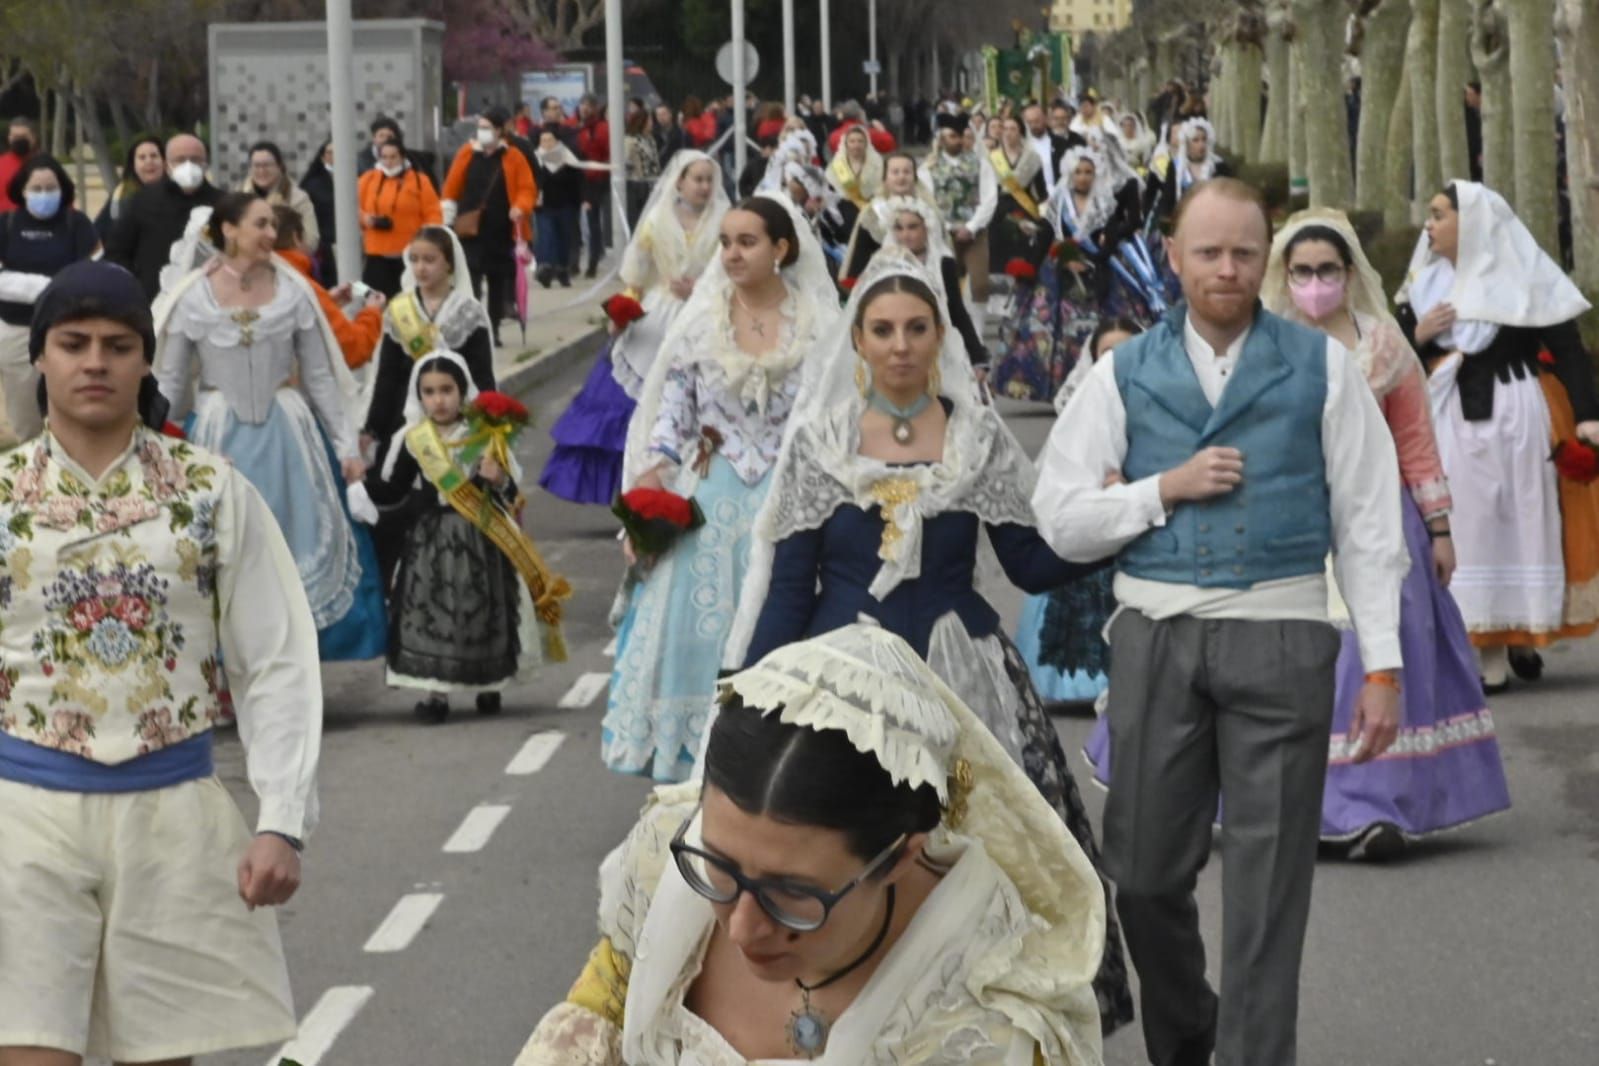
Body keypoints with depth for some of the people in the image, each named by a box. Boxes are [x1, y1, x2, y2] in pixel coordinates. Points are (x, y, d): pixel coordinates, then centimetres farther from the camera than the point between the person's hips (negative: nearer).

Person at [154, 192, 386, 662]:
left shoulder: (293, 291, -2)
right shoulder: (194, 298, -5)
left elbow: (320, 376, 2)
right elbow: (170, 384, 2)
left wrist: (347, 446, 0)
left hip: (287, 433, 1)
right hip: (220, 437, -1)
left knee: (295, 545, 3)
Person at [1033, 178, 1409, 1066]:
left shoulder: (1322, 367, 5)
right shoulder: (1124, 374, 9)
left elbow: (1368, 524, 3)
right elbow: (1061, 519, 7)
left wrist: (1383, 667, -3)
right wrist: (1166, 489, -8)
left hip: (1280, 636, -2)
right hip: (1156, 636, 2)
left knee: (1267, 884, -2)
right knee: (1145, 872, 10)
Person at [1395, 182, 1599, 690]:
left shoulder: (1523, 278, -4)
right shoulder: (1425, 283, 10)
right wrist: (1419, 333, -7)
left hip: (1518, 415, -4)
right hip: (1454, 420, 4)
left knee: (1525, 522, 0)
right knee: (1472, 529, -1)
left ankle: (1523, 636, 11)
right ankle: (1489, 652, -1)